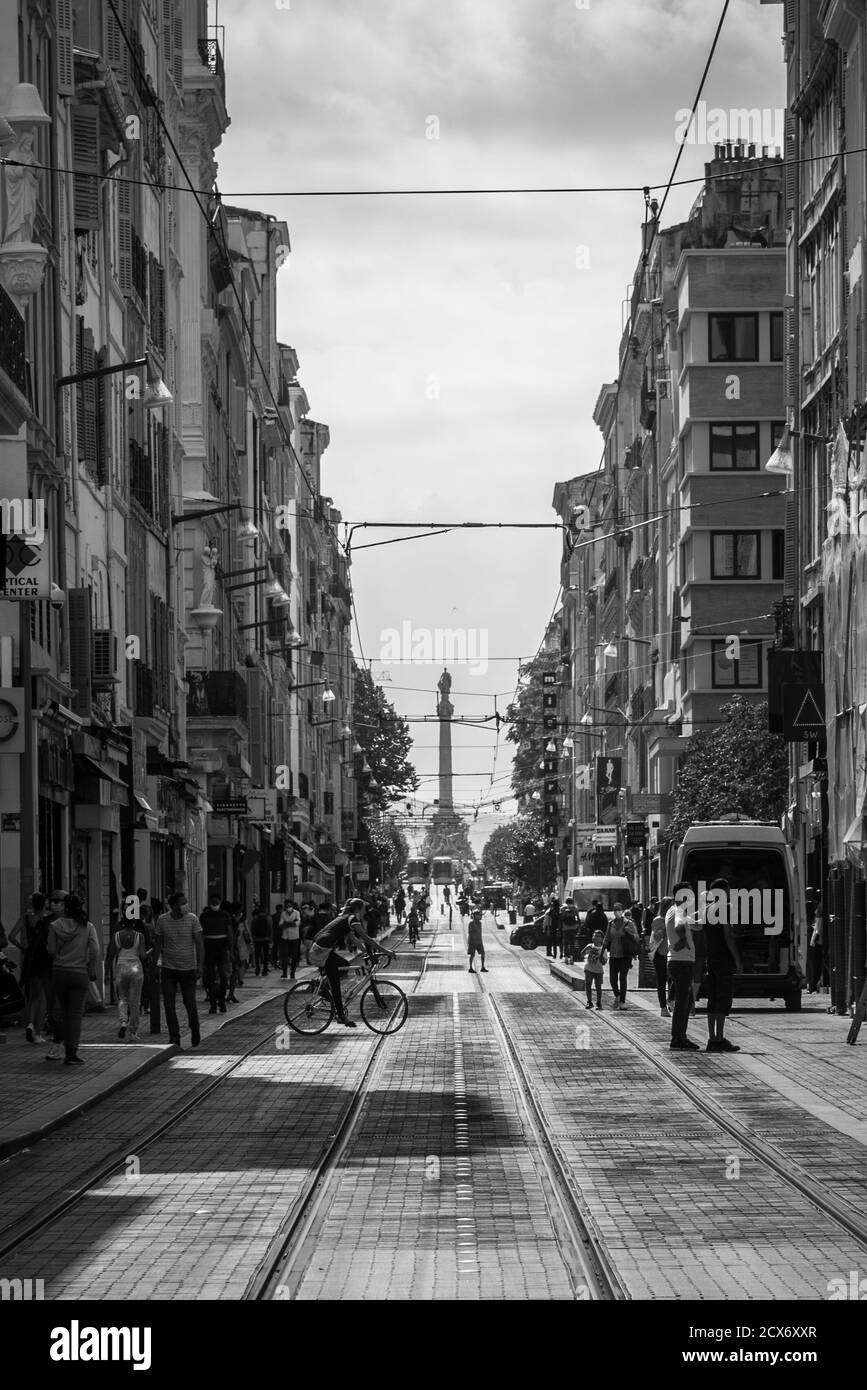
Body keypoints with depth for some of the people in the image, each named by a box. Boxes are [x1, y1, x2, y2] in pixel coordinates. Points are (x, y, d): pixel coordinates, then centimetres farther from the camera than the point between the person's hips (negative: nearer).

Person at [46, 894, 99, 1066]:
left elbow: (51, 950, -2)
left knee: (63, 1012, 12)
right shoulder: (87, 927, -5)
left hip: (59, 972, 1)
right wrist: (91, 970, 2)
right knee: (76, 1013, 2)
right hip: (80, 973, -1)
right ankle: (72, 1053, -5)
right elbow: (95, 950, -10)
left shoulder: (55, 926, -4)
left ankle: (68, 1051, 15)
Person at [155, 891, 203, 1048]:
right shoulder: (162, 920, -1)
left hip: (188, 968, -1)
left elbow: (199, 944, -5)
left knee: (190, 1004, 3)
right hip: (168, 969, 1)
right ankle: (174, 1039, 2)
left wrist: (200, 966, -12)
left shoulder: (192, 919, -6)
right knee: (169, 1004, -5)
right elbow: (158, 944, 8)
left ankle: (195, 1034, 26)